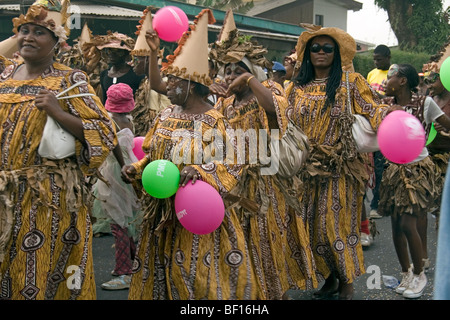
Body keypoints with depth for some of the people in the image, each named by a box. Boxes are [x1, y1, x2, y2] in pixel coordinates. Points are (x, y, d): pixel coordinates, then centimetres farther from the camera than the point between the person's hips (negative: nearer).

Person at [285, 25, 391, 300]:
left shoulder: (350, 82, -2)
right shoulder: (297, 88, 9)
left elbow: (374, 110, -11)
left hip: (339, 169, -4)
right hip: (308, 168, 4)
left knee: (338, 223, -1)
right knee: (314, 225, 9)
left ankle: (346, 283, 16)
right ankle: (330, 278, 26)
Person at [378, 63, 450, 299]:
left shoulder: (424, 103, -8)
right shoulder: (386, 105, 1)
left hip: (418, 169, -4)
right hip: (395, 169, 4)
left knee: (408, 224, -10)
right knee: (396, 225, 7)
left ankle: (419, 275, 10)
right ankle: (406, 273, 26)